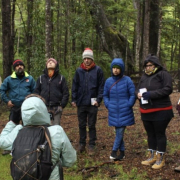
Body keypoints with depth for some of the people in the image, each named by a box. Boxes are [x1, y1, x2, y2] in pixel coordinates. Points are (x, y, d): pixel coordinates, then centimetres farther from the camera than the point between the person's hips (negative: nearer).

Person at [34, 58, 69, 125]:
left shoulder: (61, 78, 9)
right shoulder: (41, 78, 14)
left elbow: (65, 93, 5)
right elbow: (36, 92, 12)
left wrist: (62, 105, -4)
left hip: (56, 108, -1)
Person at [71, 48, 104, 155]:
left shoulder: (98, 70, -3)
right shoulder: (79, 71, 4)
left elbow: (101, 86, -2)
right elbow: (75, 86, 7)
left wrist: (98, 99, -9)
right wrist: (74, 99, 1)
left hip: (92, 103, -2)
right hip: (81, 103, 3)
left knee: (92, 126, 6)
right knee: (82, 125, 12)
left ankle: (92, 145, 15)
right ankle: (82, 144, 24)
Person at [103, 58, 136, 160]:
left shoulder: (127, 80, -7)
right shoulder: (108, 81, 2)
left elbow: (133, 95, -3)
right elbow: (105, 95, 13)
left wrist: (128, 106, -9)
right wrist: (108, 105, 1)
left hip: (125, 112, -3)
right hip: (114, 112, 3)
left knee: (121, 132, -4)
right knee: (118, 132, 9)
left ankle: (114, 150, 7)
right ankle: (122, 152, 20)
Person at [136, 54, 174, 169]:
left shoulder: (163, 74, -9)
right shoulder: (144, 76, 13)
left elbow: (168, 89, -20)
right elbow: (138, 89, 17)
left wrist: (151, 94, -25)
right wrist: (138, 94, -9)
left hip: (160, 111, -7)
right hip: (146, 112, 7)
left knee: (160, 134, 2)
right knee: (150, 134, 15)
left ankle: (160, 159, 13)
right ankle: (152, 157, 27)